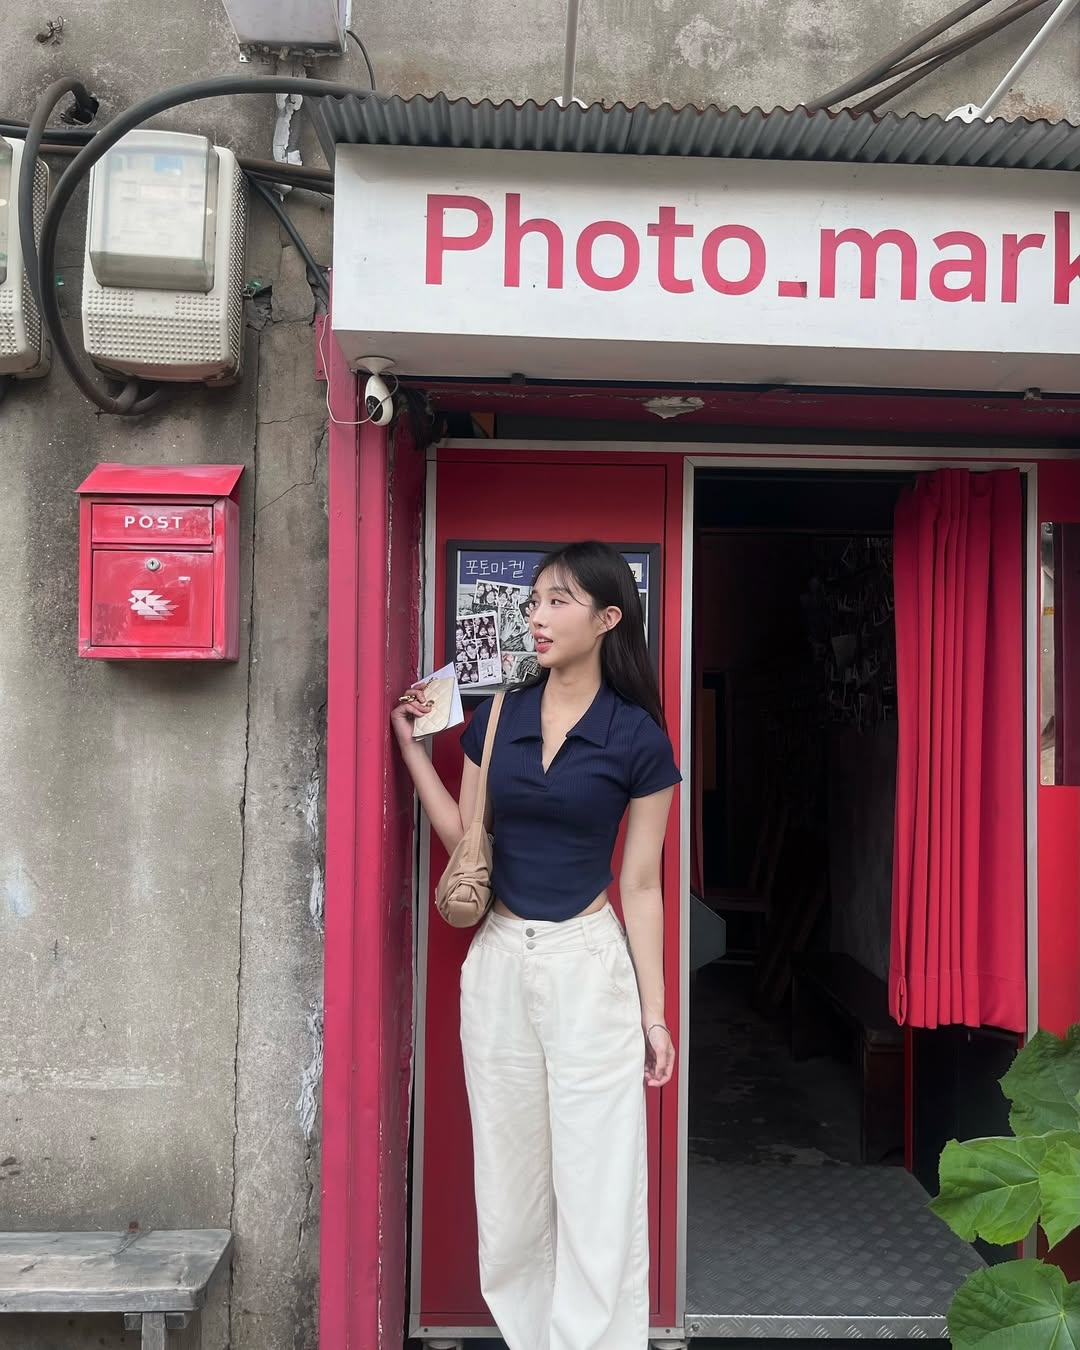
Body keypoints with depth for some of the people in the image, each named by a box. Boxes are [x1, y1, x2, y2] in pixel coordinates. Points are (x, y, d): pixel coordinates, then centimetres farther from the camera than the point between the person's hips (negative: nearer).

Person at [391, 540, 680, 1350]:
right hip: (500, 959, 4)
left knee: (595, 1185, 5)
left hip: (589, 964, -4)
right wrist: (412, 746, 3)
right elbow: (464, 839, 7)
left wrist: (654, 1012, -3)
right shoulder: (497, 717, 2)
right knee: (510, 1177, 16)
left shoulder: (638, 737, -9)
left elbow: (640, 884, -5)